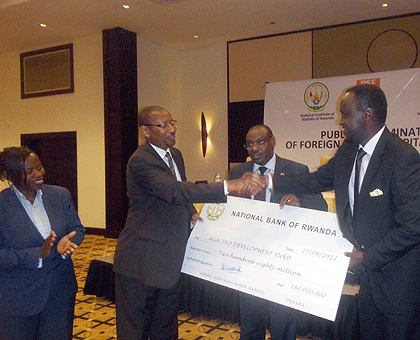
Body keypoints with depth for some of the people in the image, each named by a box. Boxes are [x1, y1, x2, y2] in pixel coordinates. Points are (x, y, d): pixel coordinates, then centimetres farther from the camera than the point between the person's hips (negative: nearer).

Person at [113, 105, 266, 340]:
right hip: (143, 259, -8)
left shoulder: (175, 155, 8)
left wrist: (192, 214, 1)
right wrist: (230, 186, -38)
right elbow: (176, 192, -33)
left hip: (170, 257, 8)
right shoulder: (140, 161, -20)